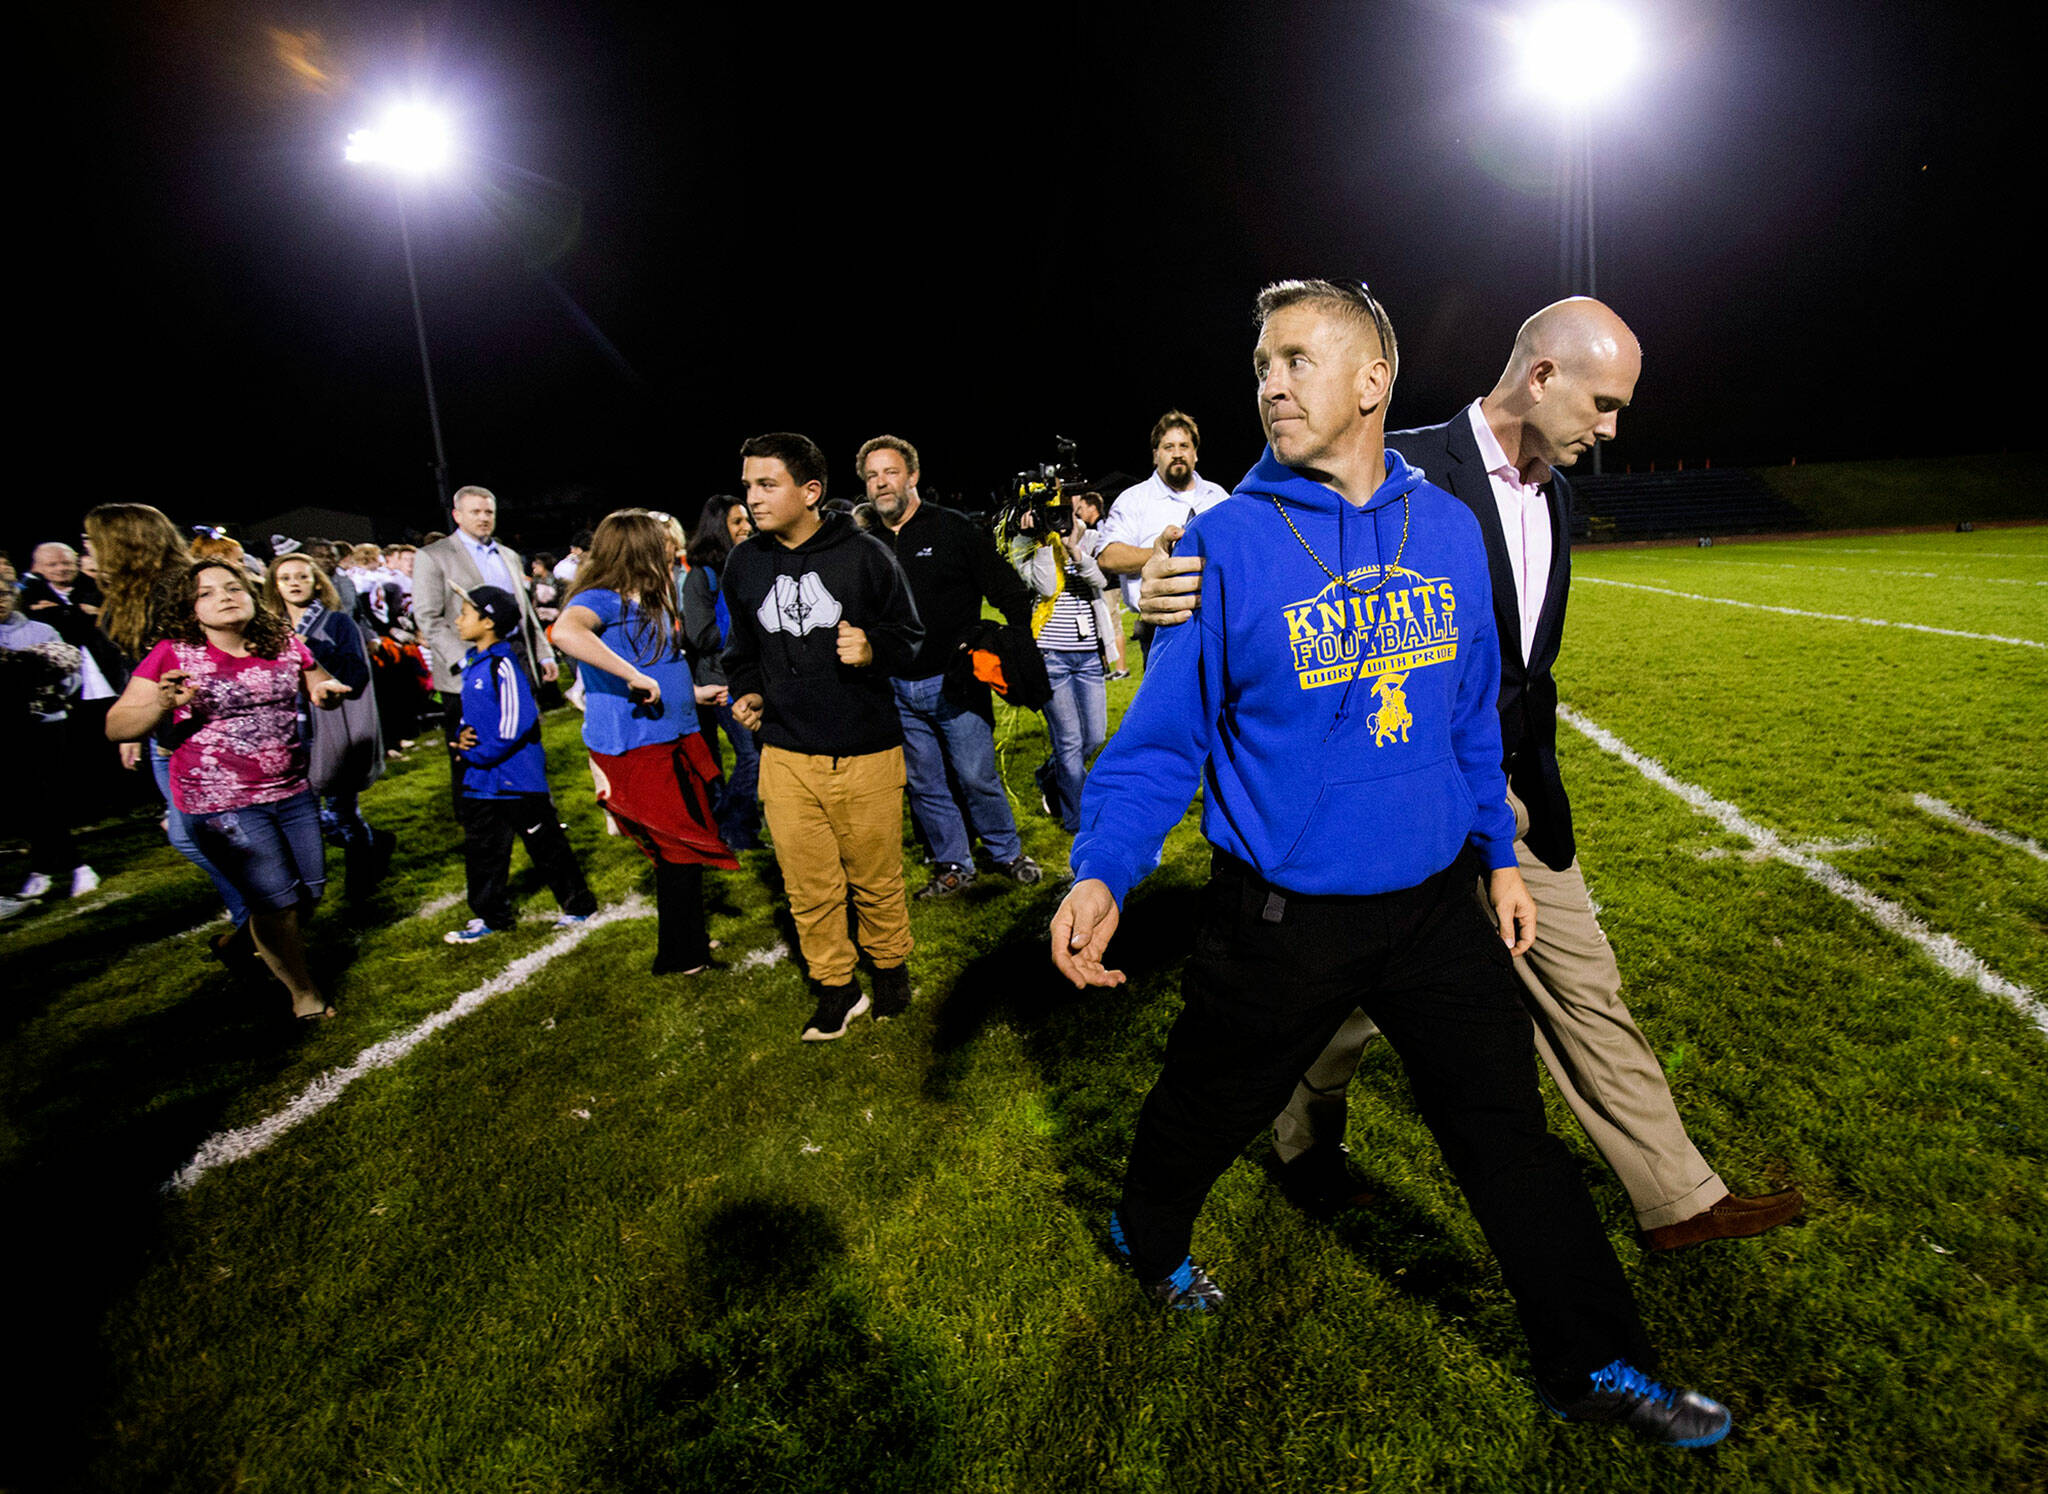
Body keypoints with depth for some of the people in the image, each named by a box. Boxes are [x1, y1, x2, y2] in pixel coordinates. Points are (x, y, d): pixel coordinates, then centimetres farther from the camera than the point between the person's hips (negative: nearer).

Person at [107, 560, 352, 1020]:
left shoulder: (285, 645, 3)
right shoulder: (173, 655, -7)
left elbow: (321, 692, 19)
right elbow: (116, 726, -7)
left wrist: (328, 691, -5)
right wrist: (161, 705, -27)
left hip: (292, 792, 4)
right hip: (221, 803, -4)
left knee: (311, 890, 12)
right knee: (278, 901, -3)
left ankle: (267, 943, 47)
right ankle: (303, 990, 21)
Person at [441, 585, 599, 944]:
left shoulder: (503, 666, -17)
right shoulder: (472, 664, 11)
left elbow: (516, 725, -22)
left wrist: (478, 755, -16)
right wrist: (462, 738, 2)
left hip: (516, 776, -9)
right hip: (480, 780, 9)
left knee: (545, 844, 3)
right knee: (481, 850, 13)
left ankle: (579, 906, 17)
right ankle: (490, 917, 24)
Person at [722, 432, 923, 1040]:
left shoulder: (864, 554, -6)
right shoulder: (743, 564, 6)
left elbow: (910, 636, 1)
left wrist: (873, 648, -19)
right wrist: (746, 692, 4)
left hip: (867, 754, -3)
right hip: (785, 756, 3)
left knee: (876, 878, 11)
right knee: (808, 887, 9)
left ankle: (890, 967, 35)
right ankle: (836, 987, 28)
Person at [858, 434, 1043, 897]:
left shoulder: (954, 529, -3)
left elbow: (1010, 593, -3)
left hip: (954, 680, -4)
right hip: (897, 689, 4)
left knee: (977, 776, 2)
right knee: (924, 785, 10)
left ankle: (1007, 853, 24)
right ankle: (953, 865, 26)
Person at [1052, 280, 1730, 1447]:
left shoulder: (1448, 528, 1)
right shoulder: (1229, 543, -13)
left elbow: (1472, 711, 10)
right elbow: (1165, 733, -13)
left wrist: (1499, 854, 12)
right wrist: (1101, 871, -27)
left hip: (1436, 903, 3)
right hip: (1282, 921, -3)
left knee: (1510, 1131, 13)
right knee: (1206, 1113, 17)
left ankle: (1596, 1364, 36)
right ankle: (1150, 1240, 50)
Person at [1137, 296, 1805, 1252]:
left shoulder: (1554, 493, 9)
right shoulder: (1406, 472, -17)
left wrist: (1535, 781, 18)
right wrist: (1180, 585, -39)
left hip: (1511, 797, 7)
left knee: (1584, 985, 14)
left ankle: (1678, 1199, 32)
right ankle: (1303, 1139, 40)